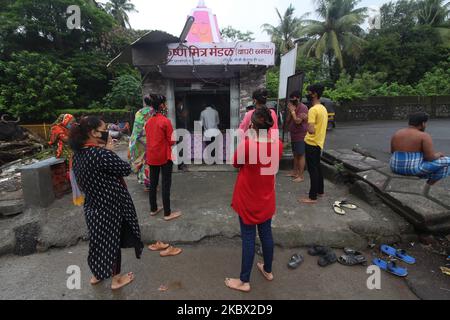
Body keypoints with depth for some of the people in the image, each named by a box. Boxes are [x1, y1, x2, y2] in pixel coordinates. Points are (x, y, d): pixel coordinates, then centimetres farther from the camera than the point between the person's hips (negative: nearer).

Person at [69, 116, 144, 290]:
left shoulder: (78, 153, -1)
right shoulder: (102, 153, -27)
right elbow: (126, 169, -18)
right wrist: (110, 151, -9)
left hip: (93, 205, 8)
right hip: (109, 206, -8)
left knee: (99, 239, 25)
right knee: (113, 241, 12)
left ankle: (97, 274, 44)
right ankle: (116, 279, 32)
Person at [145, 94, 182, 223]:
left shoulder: (148, 121, 5)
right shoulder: (165, 121, -16)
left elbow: (148, 138, 12)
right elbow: (171, 141, -13)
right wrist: (173, 141, 8)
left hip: (151, 157, 7)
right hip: (164, 157, -7)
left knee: (153, 183, 15)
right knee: (166, 184, 0)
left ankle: (153, 209, 28)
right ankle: (167, 213, 8)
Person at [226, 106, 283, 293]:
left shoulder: (247, 145, -25)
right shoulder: (278, 145, -9)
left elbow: (236, 164, -7)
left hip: (248, 200, -5)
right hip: (267, 200, 5)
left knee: (248, 239, 7)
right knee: (266, 234, 20)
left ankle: (244, 281, 24)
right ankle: (268, 270, 41)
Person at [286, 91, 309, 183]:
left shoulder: (303, 108, -14)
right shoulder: (293, 107, 14)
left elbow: (298, 121, -23)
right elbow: (288, 121, 11)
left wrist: (292, 111, -15)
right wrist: (290, 111, -2)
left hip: (301, 136, -9)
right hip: (293, 135, 9)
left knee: (301, 155, -6)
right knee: (295, 154, 15)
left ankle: (301, 176, -1)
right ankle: (295, 172, 25)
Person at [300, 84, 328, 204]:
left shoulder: (313, 110, -21)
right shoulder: (323, 108, 10)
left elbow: (311, 130, -28)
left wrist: (305, 122, -12)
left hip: (311, 144, -9)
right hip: (319, 143, 9)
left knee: (312, 170, -3)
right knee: (317, 167, 19)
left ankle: (313, 197, 6)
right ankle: (320, 191, 32)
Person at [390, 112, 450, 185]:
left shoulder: (397, 134, 3)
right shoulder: (424, 136, -13)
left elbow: (393, 152, 12)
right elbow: (430, 157, -16)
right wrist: (439, 154, 6)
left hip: (396, 167, 7)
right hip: (414, 169, -7)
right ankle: (430, 183, 17)